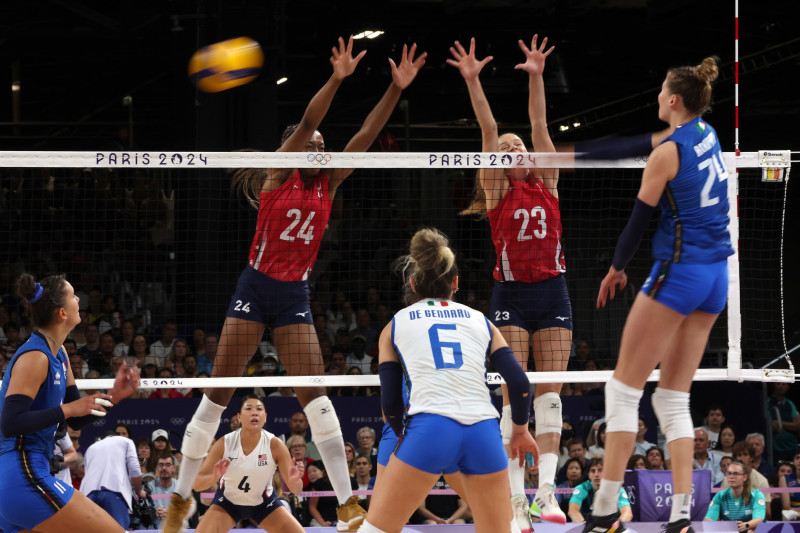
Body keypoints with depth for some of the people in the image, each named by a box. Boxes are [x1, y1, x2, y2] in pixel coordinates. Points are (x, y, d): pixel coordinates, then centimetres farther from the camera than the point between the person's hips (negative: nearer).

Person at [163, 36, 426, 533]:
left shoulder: (328, 184, 6)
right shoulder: (279, 173, -4)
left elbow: (366, 136, -2)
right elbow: (306, 123, -17)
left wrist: (397, 88, -12)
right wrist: (337, 79, -30)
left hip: (295, 295, 3)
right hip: (255, 288, -3)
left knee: (315, 393, -7)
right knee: (219, 392, 0)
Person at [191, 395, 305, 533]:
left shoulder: (275, 445, -22)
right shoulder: (224, 444, -23)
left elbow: (296, 490, -22)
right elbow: (197, 485, -24)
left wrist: (294, 480, -47)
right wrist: (214, 477, -46)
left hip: (263, 502, 1)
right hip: (228, 500, -1)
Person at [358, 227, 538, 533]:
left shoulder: (395, 326, 17)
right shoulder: (479, 321, 21)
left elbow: (390, 401, 11)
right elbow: (520, 384, 11)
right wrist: (520, 430, 27)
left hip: (428, 429, -2)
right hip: (484, 433, 2)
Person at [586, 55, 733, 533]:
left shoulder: (667, 153, -13)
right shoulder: (709, 135, 9)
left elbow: (639, 221, -7)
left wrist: (617, 269, 6)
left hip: (678, 274, -8)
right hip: (717, 277, 8)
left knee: (623, 389, 0)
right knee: (674, 399, 10)